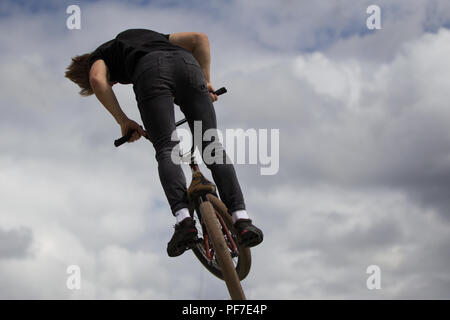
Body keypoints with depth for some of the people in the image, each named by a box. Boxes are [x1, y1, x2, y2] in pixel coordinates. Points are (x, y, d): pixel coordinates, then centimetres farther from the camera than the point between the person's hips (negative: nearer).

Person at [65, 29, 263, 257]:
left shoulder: (100, 55, 32)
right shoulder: (152, 37, 46)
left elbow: (97, 79, 6)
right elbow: (200, 38, 33)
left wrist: (123, 121, 11)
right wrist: (206, 81, 28)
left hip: (151, 73, -4)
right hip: (186, 63, 4)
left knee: (166, 150, -8)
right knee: (211, 145, -1)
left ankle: (183, 219, -29)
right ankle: (241, 218, -16)